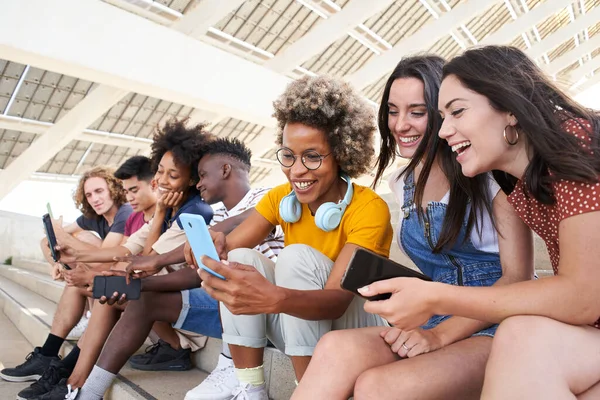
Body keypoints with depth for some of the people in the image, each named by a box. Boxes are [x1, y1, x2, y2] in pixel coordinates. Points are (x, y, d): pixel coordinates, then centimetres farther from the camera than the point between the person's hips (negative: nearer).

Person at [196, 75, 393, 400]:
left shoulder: (369, 208, -20)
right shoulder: (281, 197, -3)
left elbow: (337, 300, -32)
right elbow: (232, 245, -14)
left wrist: (273, 298, -50)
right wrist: (213, 247, -38)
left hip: (355, 328, -4)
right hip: (299, 330, 5)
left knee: (297, 256, -28)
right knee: (241, 259, -18)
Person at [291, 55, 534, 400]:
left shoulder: (488, 172, -6)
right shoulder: (402, 183, 10)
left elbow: (518, 277, -9)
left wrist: (440, 334, -18)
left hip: (501, 325, -4)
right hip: (437, 326, 4)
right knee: (336, 348, -29)